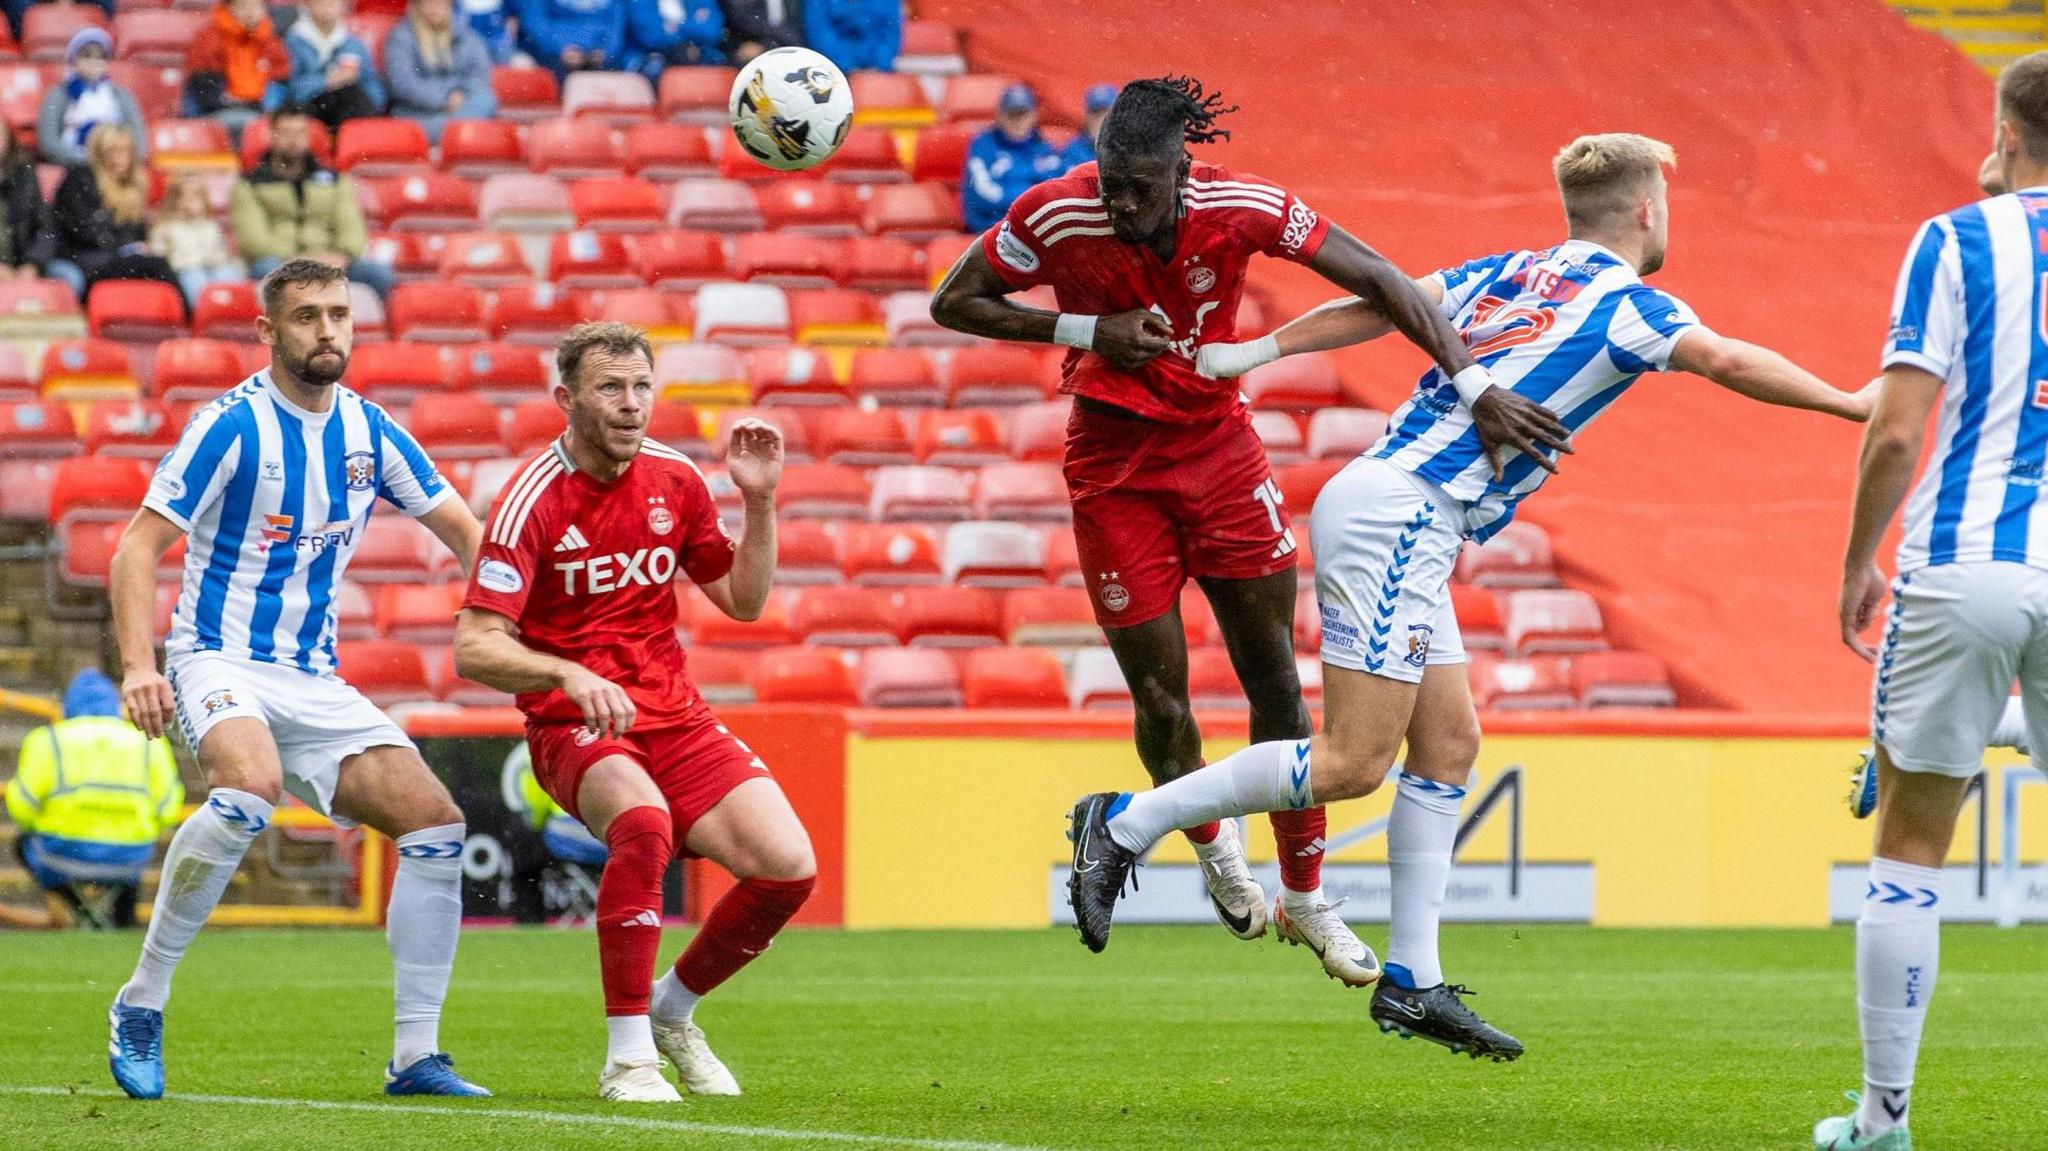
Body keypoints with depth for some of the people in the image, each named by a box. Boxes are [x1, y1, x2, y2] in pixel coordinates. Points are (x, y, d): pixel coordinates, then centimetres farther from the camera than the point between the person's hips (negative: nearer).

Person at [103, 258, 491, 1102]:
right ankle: (141, 1005, -22)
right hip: (220, 662, -6)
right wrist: (138, 665, -23)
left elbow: (467, 533, 15)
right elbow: (137, 547, -11)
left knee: (435, 821, -8)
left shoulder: (367, 431, 7)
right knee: (251, 785, -36)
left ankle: (416, 1057, 0)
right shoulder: (231, 425, -10)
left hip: (314, 682, 6)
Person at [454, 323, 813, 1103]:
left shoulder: (675, 481, 5)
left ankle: (672, 1010, 14)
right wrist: (570, 675, -34)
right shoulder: (533, 500, -12)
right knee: (643, 821, -38)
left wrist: (759, 500, 0)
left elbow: (743, 600, 15)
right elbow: (474, 648, -18)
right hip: (572, 725, -5)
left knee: (788, 866, -13)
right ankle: (627, 1056, -27)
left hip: (673, 717, 5)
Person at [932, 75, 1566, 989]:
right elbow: (953, 304, -8)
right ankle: (1212, 845, 32)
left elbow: (1376, 279, -14)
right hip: (1115, 468, -1)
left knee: (1276, 680, 3)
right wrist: (1087, 331, -21)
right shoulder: (1055, 218, -22)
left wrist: (1474, 384, -21)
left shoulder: (1240, 209, -20)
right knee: (1161, 698, -2)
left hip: (1219, 446, 1)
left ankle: (1305, 899, 19)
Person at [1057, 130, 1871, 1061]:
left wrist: (1256, 351, 15)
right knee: (1354, 760, -10)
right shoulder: (1627, 306, -5)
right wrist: (1852, 404, -12)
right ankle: (1127, 823, -6)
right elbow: (1728, 363, -18)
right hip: (1397, 518, -9)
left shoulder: (1505, 276, 16)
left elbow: (1379, 303, 13)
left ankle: (1412, 982, 8)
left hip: (1395, 516, 9)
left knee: (1448, 745, 9)